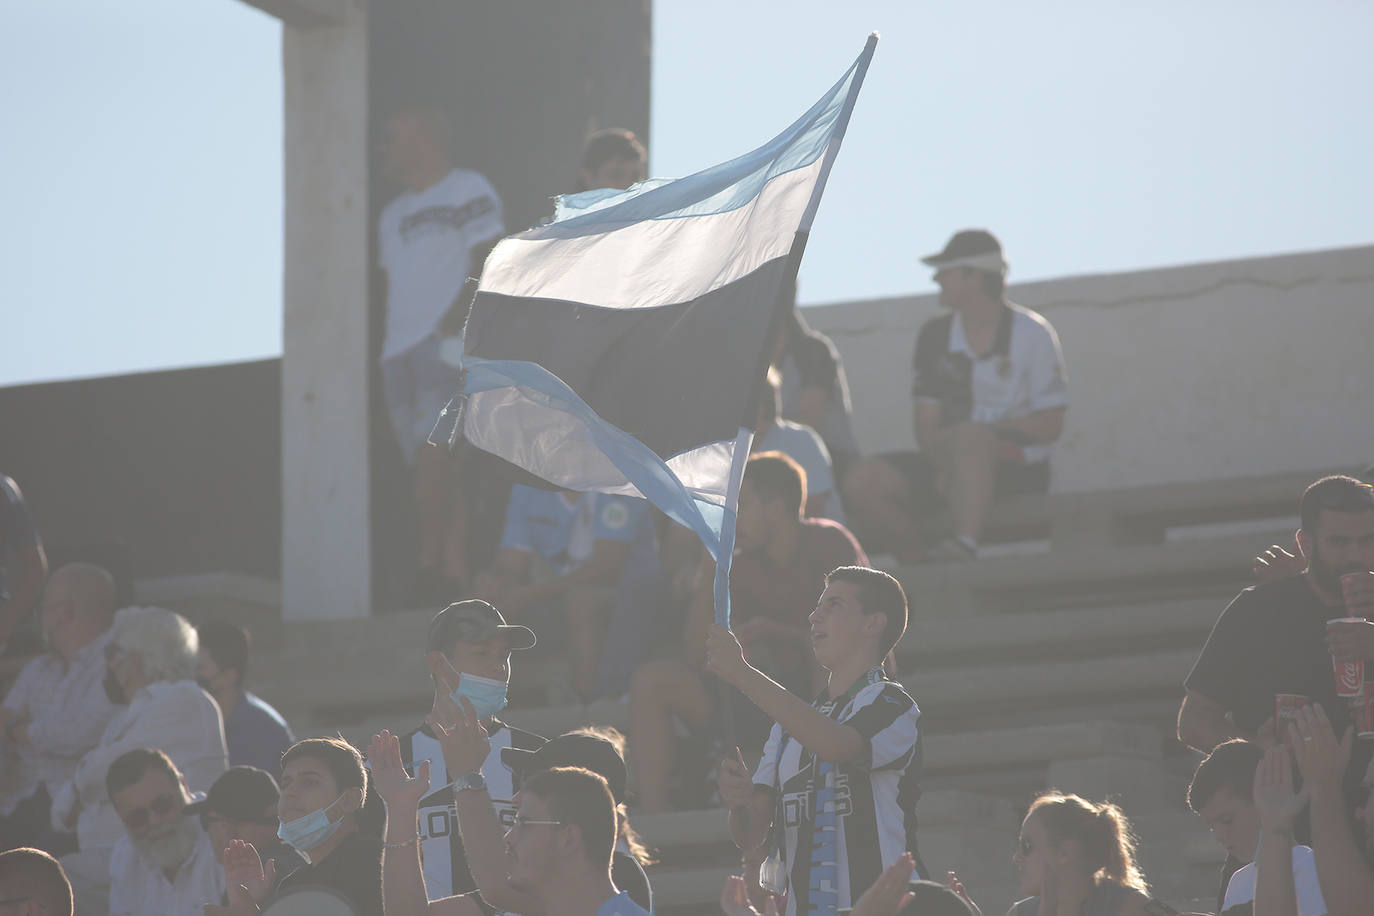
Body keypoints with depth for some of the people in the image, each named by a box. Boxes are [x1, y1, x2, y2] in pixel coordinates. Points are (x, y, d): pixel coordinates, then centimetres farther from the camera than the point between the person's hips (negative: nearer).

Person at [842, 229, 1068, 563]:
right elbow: (926, 422, 5)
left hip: (1019, 471, -5)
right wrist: (942, 463, -16)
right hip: (947, 467, 5)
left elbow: (1050, 426, -5)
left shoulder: (1032, 333, -1)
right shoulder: (935, 335, 12)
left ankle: (963, 545, -55)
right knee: (862, 484, -19)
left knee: (968, 437, -41)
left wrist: (991, 430, -18)